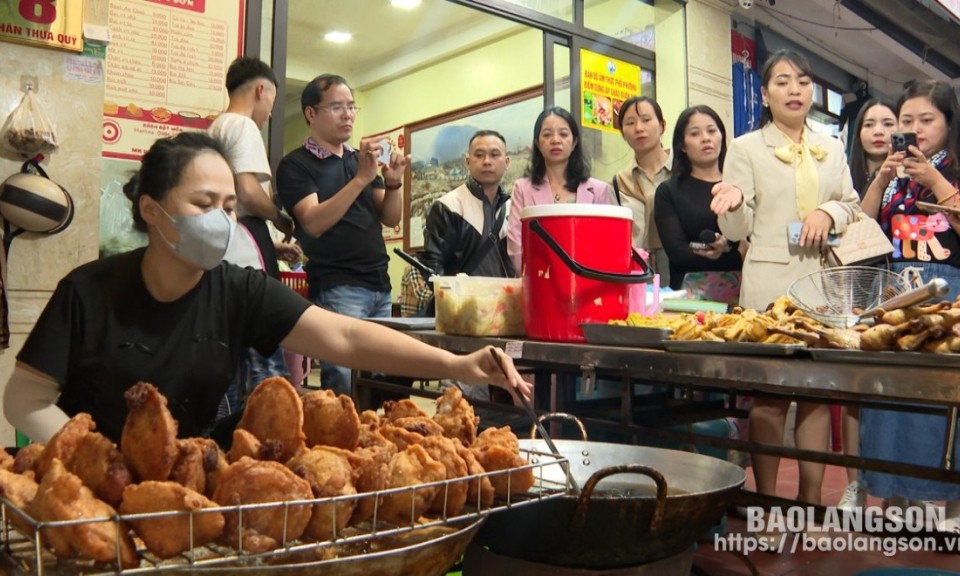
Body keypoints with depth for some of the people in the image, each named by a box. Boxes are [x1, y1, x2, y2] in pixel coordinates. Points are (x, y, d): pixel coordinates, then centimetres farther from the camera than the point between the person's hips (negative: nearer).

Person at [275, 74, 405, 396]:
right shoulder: (296, 165, -1)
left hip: (380, 285, 6)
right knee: (345, 387, -11)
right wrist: (361, 179, -20)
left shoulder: (362, 159, 17)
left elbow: (391, 219, 12)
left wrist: (393, 183, -8)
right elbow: (313, 223, -15)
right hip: (336, 288, -6)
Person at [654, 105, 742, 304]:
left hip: (744, 290, 2)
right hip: (692, 293, -1)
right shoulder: (668, 192, 7)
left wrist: (726, 248, -18)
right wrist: (736, 253, -8)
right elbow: (677, 251, -4)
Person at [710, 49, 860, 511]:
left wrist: (830, 212, -3)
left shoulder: (832, 149, 18)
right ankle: (766, 498, 6)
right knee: (769, 391, -4)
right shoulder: (745, 148, 6)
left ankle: (812, 496, 15)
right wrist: (734, 203, -23)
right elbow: (737, 230, 0)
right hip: (769, 280, -4)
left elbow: (852, 206, 19)